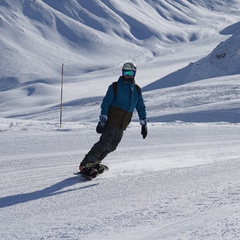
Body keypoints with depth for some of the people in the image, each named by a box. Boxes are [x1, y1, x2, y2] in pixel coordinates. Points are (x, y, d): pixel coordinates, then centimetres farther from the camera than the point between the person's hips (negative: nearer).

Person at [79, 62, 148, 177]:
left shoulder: (137, 90, 13)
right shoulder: (115, 86, -4)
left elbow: (141, 107, 19)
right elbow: (106, 103, -7)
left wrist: (144, 123, 14)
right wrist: (103, 120, -15)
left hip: (122, 124, 6)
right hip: (112, 120, -6)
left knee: (112, 146, 5)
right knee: (105, 142, -18)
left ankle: (95, 162, 18)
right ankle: (85, 164, -18)